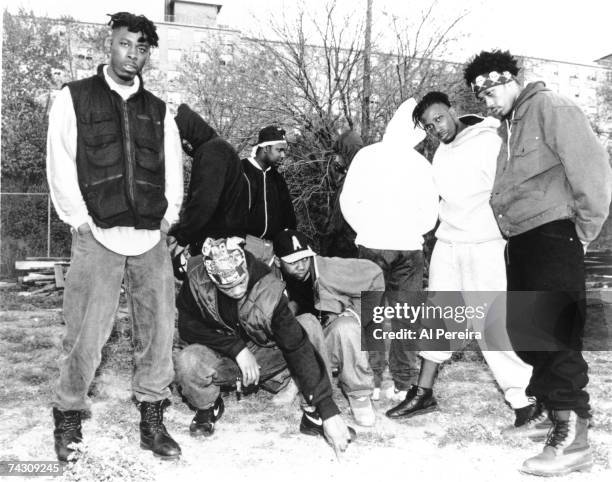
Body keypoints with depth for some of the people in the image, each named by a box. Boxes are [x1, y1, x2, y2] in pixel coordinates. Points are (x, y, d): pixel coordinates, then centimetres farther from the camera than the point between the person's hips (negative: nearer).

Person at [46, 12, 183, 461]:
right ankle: (68, 419, 16)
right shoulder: (75, 98, 7)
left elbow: (173, 168, 16)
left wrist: (168, 218, 5)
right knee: (85, 334, -3)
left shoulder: (158, 110, 16)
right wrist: (81, 219, -5)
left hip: (151, 238, 3)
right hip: (98, 236, -3)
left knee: (159, 328, 3)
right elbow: (60, 165, 1)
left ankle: (153, 421, 15)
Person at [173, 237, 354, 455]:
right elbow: (188, 325, -13)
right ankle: (207, 408, 2)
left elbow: (298, 347, -30)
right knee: (188, 362, -34)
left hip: (265, 358, 0)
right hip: (221, 357, 1)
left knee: (310, 327, -25)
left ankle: (313, 415, -12)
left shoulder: (269, 290, -28)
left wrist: (329, 411, -33)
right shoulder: (196, 278, -22)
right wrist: (236, 348, -26)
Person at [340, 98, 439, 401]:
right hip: (409, 248, 1)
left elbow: (349, 201, -4)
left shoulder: (367, 155, -3)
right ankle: (403, 384, 12)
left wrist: (366, 230, 9)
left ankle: (370, 381, 8)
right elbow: (430, 214, -2)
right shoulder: (422, 164, 0)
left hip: (372, 245, -1)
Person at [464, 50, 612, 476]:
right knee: (522, 329, 10)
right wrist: (507, 225, 8)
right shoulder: (506, 129, 21)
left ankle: (572, 437, -2)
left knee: (555, 333, -9)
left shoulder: (549, 107, -5)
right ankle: (554, 405, 23)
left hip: (553, 236, -9)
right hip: (520, 241, 9)